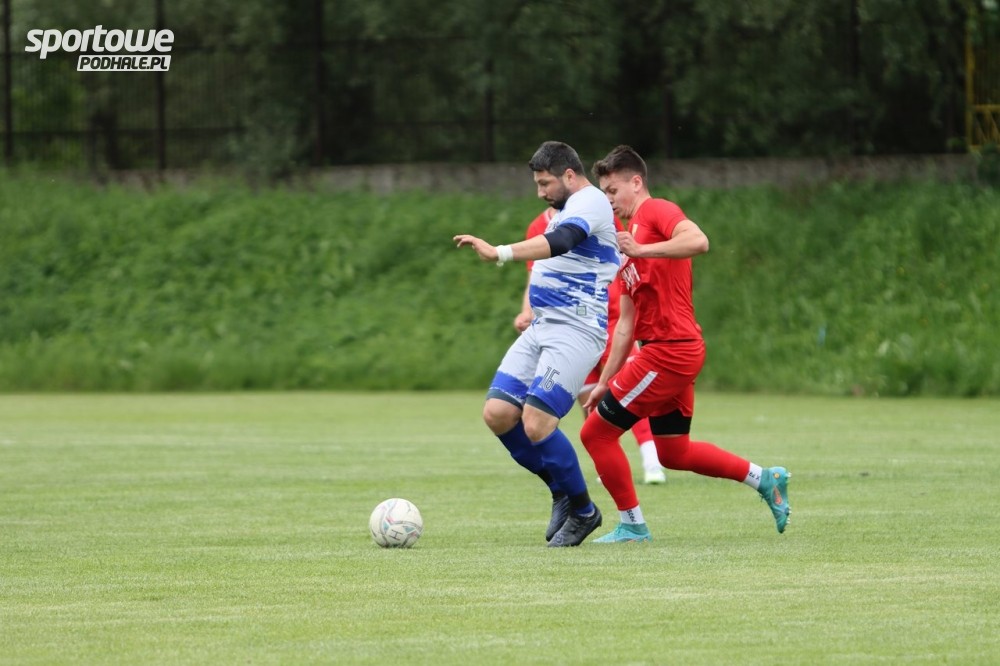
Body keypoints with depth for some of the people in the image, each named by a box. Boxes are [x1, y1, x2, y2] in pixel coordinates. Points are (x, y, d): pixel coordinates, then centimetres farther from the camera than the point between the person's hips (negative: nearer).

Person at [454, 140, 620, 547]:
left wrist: (499, 253, -41)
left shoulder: (589, 202, -10)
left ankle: (581, 510, 1)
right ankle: (563, 491, 14)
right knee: (497, 414, -2)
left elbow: (559, 242, -29)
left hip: (575, 330, -10)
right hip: (542, 328, 10)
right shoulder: (568, 210, 23)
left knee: (536, 423, -19)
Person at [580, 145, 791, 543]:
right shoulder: (629, 236, 22)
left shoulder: (657, 212, -6)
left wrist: (641, 251, -27)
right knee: (673, 452, 17)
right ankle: (765, 480, 22)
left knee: (596, 432, -5)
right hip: (679, 351, 10)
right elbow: (627, 323, 23)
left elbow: (698, 242, -29)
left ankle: (632, 526, 3)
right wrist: (604, 382, 21)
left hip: (669, 350, -10)